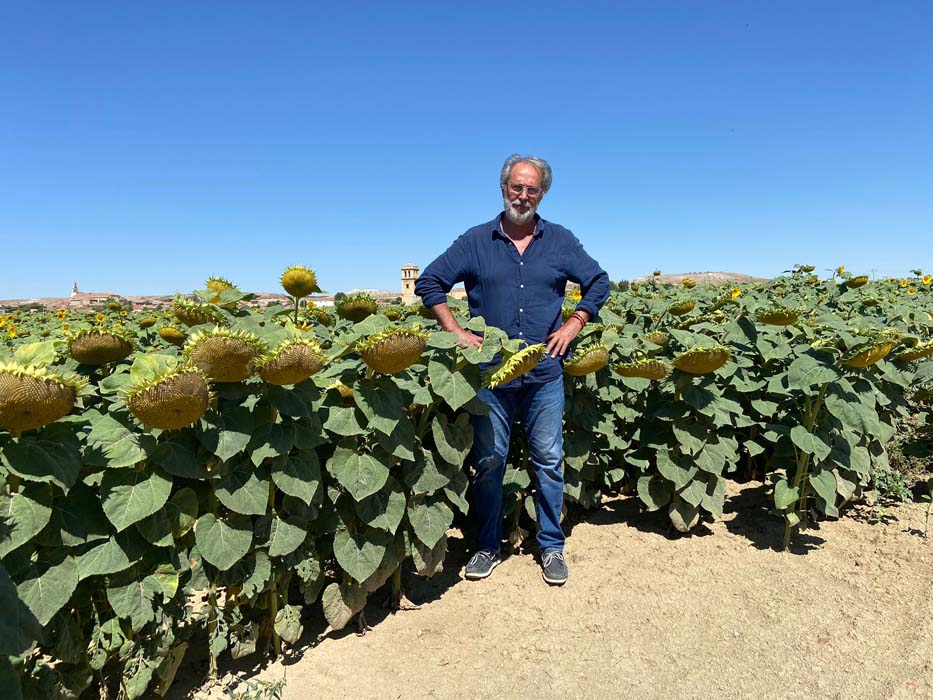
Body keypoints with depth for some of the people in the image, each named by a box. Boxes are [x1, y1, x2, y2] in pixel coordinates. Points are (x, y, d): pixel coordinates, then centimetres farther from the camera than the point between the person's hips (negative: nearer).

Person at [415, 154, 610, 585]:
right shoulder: (475, 241, 4)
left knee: (549, 461, 8)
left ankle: (551, 546, 25)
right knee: (489, 461, 7)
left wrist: (573, 325, 1)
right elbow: (429, 282, 6)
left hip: (544, 372, 1)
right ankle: (488, 546, 24)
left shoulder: (560, 241, 7)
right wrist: (455, 332, -3)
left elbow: (598, 283, 14)